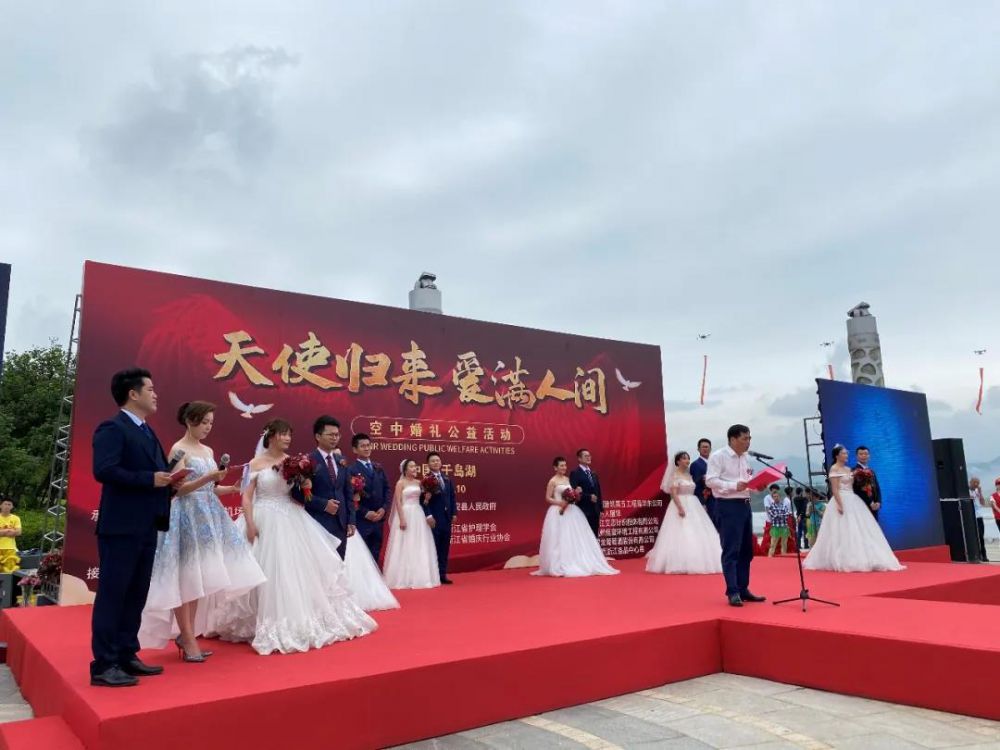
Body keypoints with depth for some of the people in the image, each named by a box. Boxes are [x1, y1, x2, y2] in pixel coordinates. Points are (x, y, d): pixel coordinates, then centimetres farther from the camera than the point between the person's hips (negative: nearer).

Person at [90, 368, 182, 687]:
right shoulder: (112, 428, -11)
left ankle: (126, 656, 24)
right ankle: (103, 665, 6)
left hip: (146, 526, 9)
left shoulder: (147, 431, 18)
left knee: (136, 594, 14)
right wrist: (150, 479, -20)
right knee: (112, 594, -2)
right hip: (121, 525, -9)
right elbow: (103, 470, -23)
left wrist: (167, 479, 2)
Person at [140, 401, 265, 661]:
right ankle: (188, 640, 2)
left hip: (207, 516, 8)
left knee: (198, 578, 9)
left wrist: (230, 489, 1)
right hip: (186, 516, -8)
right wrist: (209, 477, -25)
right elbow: (178, 488, -14)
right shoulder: (179, 450, -8)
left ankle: (186, 635, 18)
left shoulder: (208, 451, 14)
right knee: (184, 577, -3)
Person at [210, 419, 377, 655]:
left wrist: (304, 483, -9)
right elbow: (247, 496, -5)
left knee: (300, 568, 5)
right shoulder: (256, 463, -3)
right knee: (271, 573, -3)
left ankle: (300, 623, 20)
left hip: (292, 522, 4)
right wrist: (250, 524, -15)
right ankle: (276, 626, 9)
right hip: (266, 523, -4)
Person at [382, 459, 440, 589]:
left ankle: (419, 577, 18)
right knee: (406, 547, -2)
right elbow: (398, 502, -11)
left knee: (419, 548, 9)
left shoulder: (418, 482, 11)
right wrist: (402, 519, -18)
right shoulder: (401, 483, -5)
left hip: (419, 515, 6)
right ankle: (404, 578, 6)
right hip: (406, 515, -6)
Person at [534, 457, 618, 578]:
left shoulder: (568, 479, 14)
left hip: (571, 512, 7)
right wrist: (560, 502, -19)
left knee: (575, 539, 5)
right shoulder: (553, 481, -6)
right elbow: (548, 498, -7)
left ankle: (578, 565, 10)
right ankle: (560, 567, -2)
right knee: (560, 540, -6)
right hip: (559, 512, -7)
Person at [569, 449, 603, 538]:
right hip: (583, 510, -7)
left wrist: (600, 507, 11)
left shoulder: (593, 473, 17)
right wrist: (589, 497, -20)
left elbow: (598, 491, 18)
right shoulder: (575, 473, -7)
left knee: (594, 536, 8)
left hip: (595, 510, 7)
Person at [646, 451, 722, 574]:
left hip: (693, 507, 8)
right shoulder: (675, 475, -6)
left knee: (696, 535, 6)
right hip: (680, 506, -8)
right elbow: (673, 493, -16)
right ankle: (680, 564, -6)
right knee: (682, 536, -10)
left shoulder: (689, 475, 16)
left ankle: (696, 563, 14)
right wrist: (680, 507, -25)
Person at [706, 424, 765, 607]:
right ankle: (732, 592, 0)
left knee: (746, 550, 12)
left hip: (745, 505, 8)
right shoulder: (718, 456, -10)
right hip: (728, 506, -8)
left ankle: (743, 589, 21)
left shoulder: (744, 458, 14)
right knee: (731, 551, -5)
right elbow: (710, 480, -17)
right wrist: (734, 486, -25)